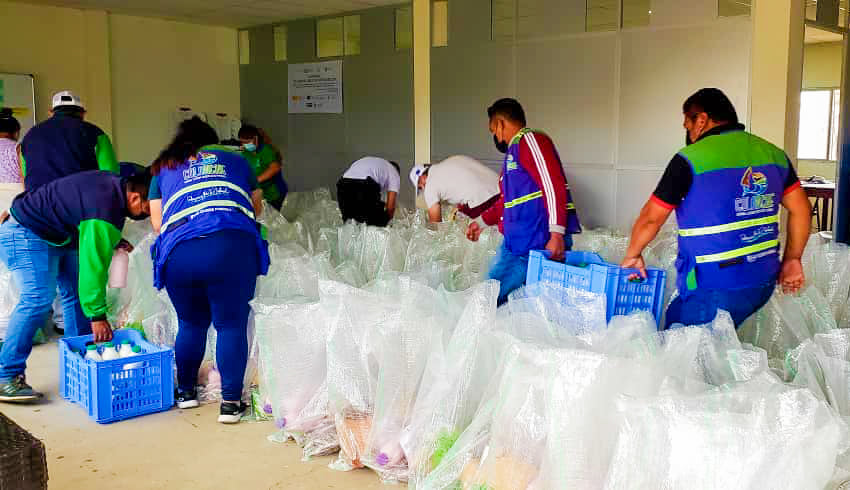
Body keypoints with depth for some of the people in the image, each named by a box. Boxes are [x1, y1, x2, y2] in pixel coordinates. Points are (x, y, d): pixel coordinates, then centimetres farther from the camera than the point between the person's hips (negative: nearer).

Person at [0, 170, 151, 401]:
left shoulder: (114, 183, -1)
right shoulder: (105, 210, -30)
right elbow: (94, 266, -29)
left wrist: (113, 241, 9)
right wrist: (98, 316, -25)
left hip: (53, 236, 11)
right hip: (25, 235, -11)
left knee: (75, 293, 6)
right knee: (38, 299, -21)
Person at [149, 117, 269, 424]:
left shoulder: (163, 169, 28)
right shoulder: (234, 159, 28)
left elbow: (157, 222, 22)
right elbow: (257, 207, 36)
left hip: (179, 251, 1)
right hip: (234, 245, -1)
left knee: (191, 323, 21)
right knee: (232, 325, 8)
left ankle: (186, 391, 31)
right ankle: (230, 401, 6)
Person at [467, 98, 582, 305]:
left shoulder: (530, 140, -6)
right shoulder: (513, 151, 26)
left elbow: (554, 187, -18)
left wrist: (557, 234, -25)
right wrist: (482, 221, 43)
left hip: (541, 244, -10)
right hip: (513, 245, 10)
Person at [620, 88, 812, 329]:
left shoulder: (690, 159, -9)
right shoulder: (773, 153, 10)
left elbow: (651, 218, -4)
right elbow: (801, 209, 13)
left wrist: (632, 255, 11)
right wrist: (792, 259, 20)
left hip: (715, 290, -7)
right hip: (764, 283, 7)